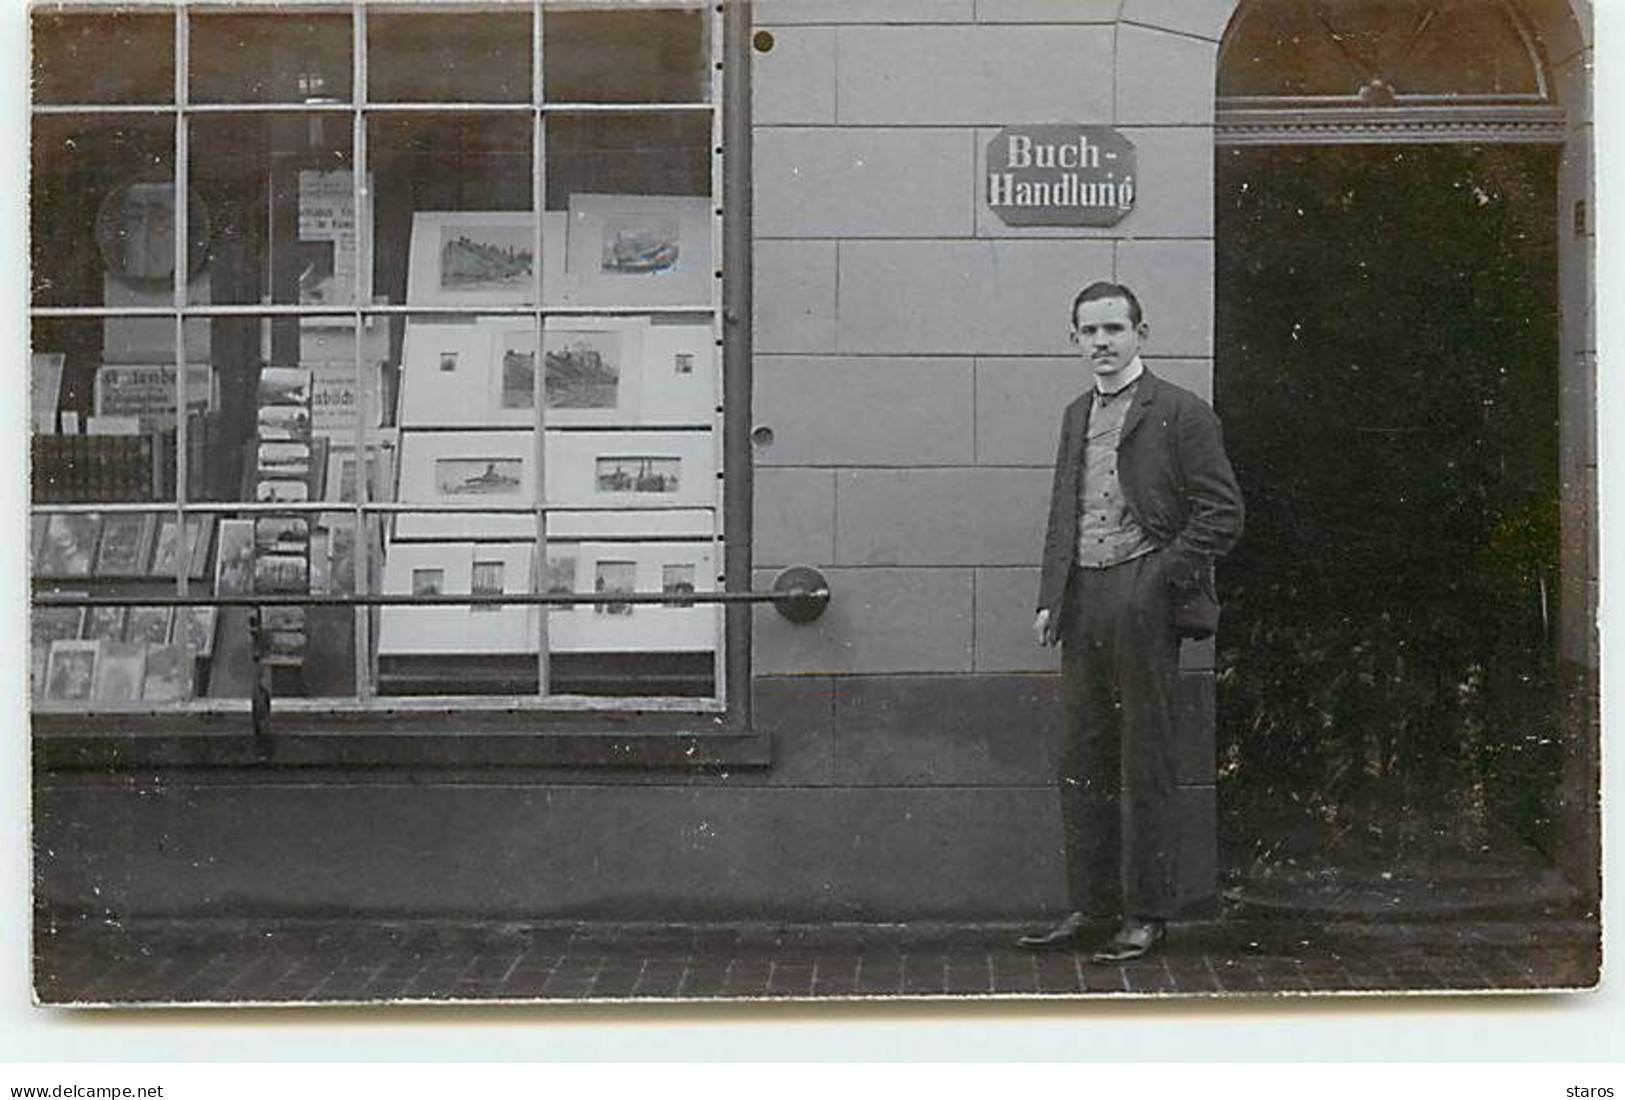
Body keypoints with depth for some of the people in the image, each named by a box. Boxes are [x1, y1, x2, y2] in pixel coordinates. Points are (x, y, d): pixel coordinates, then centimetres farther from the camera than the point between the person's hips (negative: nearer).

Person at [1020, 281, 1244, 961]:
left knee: (1144, 765, -1)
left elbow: (1221, 515, -7)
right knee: (1083, 762, 9)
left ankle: (1146, 914, 6)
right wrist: (1051, 598, 11)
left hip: (1144, 602, -6)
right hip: (1083, 602, 7)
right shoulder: (1076, 416, 17)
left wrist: (1159, 577, -12)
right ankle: (1089, 904, 18)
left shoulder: (1180, 413, -4)